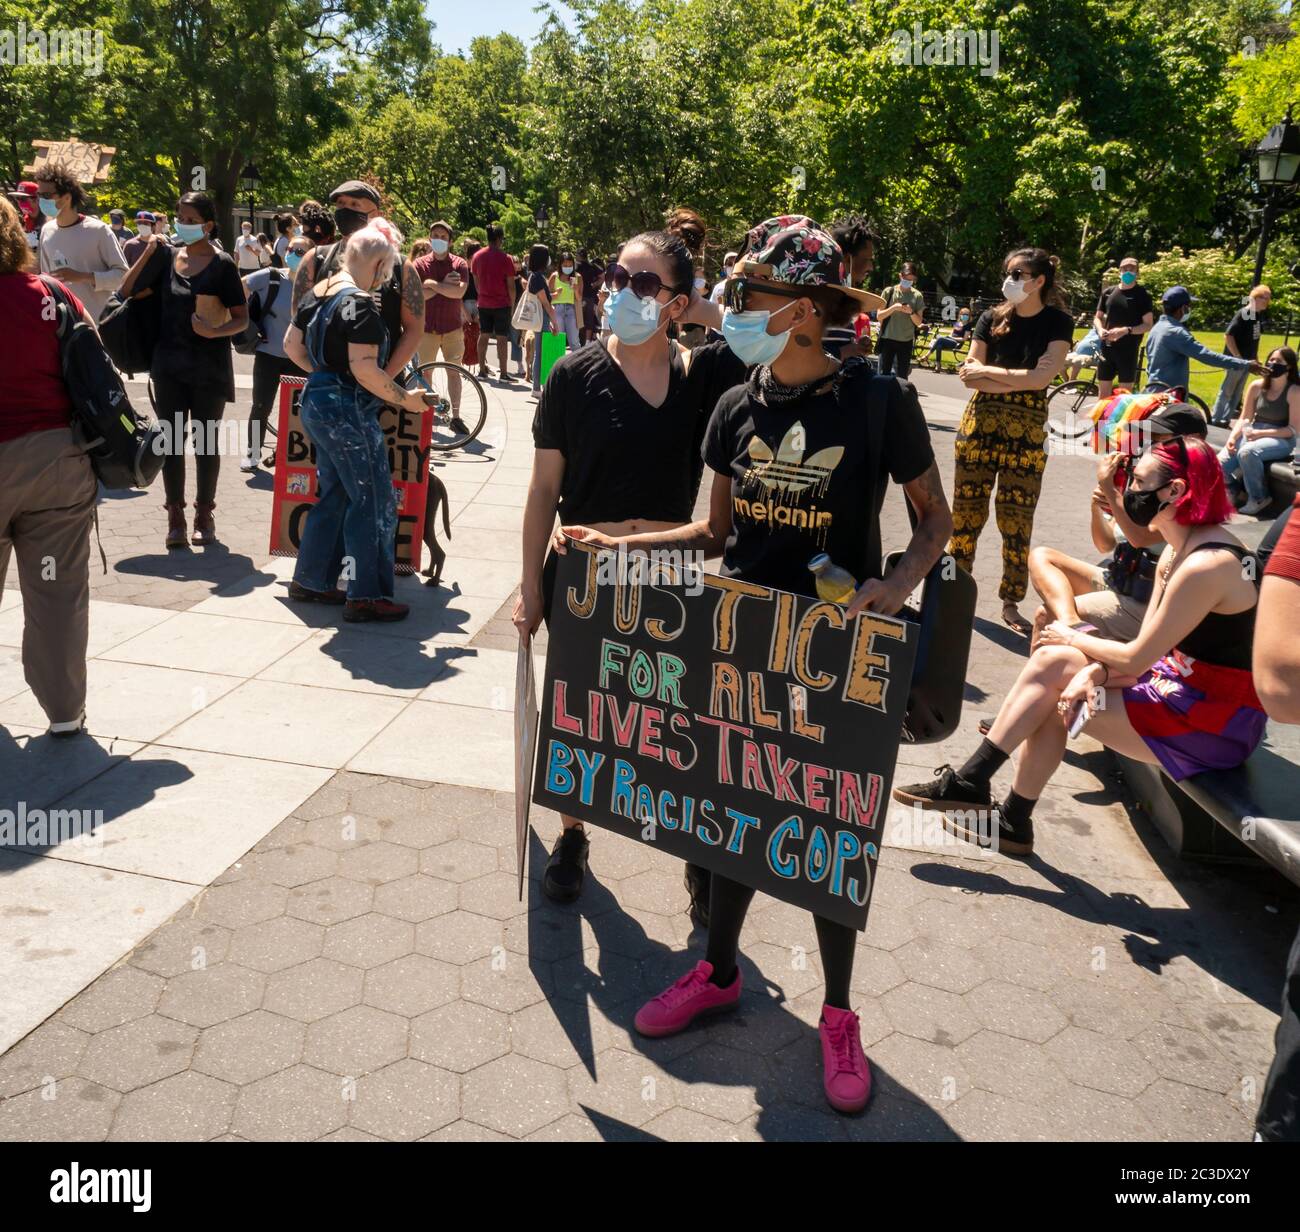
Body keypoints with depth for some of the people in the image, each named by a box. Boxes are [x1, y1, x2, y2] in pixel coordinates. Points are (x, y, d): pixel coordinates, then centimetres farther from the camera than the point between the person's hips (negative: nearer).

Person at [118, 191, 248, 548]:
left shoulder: (222, 264, -5)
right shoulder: (168, 255, 6)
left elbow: (242, 318, -5)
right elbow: (128, 292, 7)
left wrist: (215, 331, -23)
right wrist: (148, 253, -2)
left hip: (209, 365, -3)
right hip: (170, 362, 3)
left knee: (206, 440, 6)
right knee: (171, 439, 4)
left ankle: (204, 514, 17)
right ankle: (175, 515, 13)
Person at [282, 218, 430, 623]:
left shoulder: (317, 293, 9)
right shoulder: (361, 304, -18)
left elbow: (292, 345, 16)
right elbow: (365, 370, -25)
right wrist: (404, 398, -15)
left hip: (317, 403, 10)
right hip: (348, 412, -10)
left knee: (334, 495, 20)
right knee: (373, 502, 0)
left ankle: (309, 581, 27)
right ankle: (365, 597, 5)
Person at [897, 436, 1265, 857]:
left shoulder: (1205, 565, -24)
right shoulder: (1176, 551, 7)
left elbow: (1136, 659, -20)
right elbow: (1145, 651, 4)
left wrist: (1072, 639, -3)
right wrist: (1095, 671, -15)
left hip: (1217, 724, -9)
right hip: (1184, 686, 9)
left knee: (1053, 692, -13)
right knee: (1051, 659, -2)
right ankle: (971, 782, -1)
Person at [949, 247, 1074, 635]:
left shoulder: (1057, 322, 0)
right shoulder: (991, 318, 6)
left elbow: (1042, 377, -12)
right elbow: (969, 374, -2)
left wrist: (988, 372, -8)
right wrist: (1015, 380, -14)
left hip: (1027, 428, -2)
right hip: (980, 421, 2)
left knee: (1018, 519, 1)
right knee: (966, 510, 4)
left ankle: (1010, 603, 11)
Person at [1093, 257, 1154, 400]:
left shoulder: (1143, 294, -3)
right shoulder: (1108, 292, 9)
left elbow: (1148, 324, -6)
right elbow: (1098, 317, 15)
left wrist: (1126, 330, -22)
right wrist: (1100, 330, -8)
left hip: (1128, 350, -3)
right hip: (1107, 347, 4)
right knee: (1104, 392, 6)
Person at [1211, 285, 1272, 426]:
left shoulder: (1259, 315, 7)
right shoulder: (1242, 314, -16)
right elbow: (1228, 336, -20)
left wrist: (1255, 357, 15)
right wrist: (1238, 357, -21)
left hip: (1247, 360, 8)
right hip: (1236, 360, -8)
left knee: (1237, 392, 13)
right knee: (1227, 391, -1)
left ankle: (1225, 419, 22)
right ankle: (1215, 420, 7)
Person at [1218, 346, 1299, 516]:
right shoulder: (1257, 386, 5)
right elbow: (1244, 418, 7)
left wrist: (1261, 433, -20)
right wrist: (1232, 437, -13)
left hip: (1281, 439, -4)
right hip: (1253, 434, 4)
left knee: (1247, 452, -37)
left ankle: (1258, 499, -16)